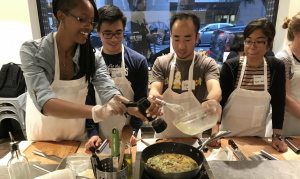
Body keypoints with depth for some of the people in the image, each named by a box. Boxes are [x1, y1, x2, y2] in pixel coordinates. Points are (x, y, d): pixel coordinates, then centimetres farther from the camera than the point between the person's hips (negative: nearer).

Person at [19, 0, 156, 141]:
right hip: (41, 140, -2)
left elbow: (110, 93, -24)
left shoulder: (93, 57, -11)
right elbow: (44, 102, -33)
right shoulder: (32, 51, -20)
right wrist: (97, 112, -49)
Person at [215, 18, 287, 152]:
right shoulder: (230, 66, -13)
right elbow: (219, 100, -12)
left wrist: (277, 136, -5)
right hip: (228, 133, -1)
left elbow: (278, 103, -2)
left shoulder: (276, 67, -7)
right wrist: (215, 132, -19)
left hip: (257, 135, 2)